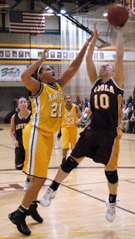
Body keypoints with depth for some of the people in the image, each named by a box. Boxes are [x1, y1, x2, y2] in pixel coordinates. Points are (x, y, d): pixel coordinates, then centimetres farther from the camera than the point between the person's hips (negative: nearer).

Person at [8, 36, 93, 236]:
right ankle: (19, 214, 0)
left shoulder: (58, 85, 12)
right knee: (39, 178, -11)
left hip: (49, 135, 8)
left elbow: (73, 68, 10)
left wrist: (84, 48, 3)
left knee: (40, 177, 18)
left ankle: (31, 206, 35)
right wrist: (40, 60, -19)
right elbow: (24, 76, -29)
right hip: (36, 134, -8)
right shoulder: (38, 87, -8)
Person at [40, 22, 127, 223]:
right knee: (72, 160, 5)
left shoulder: (117, 82, 3)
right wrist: (94, 37, 9)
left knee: (110, 169, 5)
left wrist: (119, 32, -1)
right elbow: (88, 59, 8)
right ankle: (52, 190, 17)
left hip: (110, 133, -3)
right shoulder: (95, 82, 12)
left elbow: (119, 56, -4)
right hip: (92, 130, 3)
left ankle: (112, 203, 25)